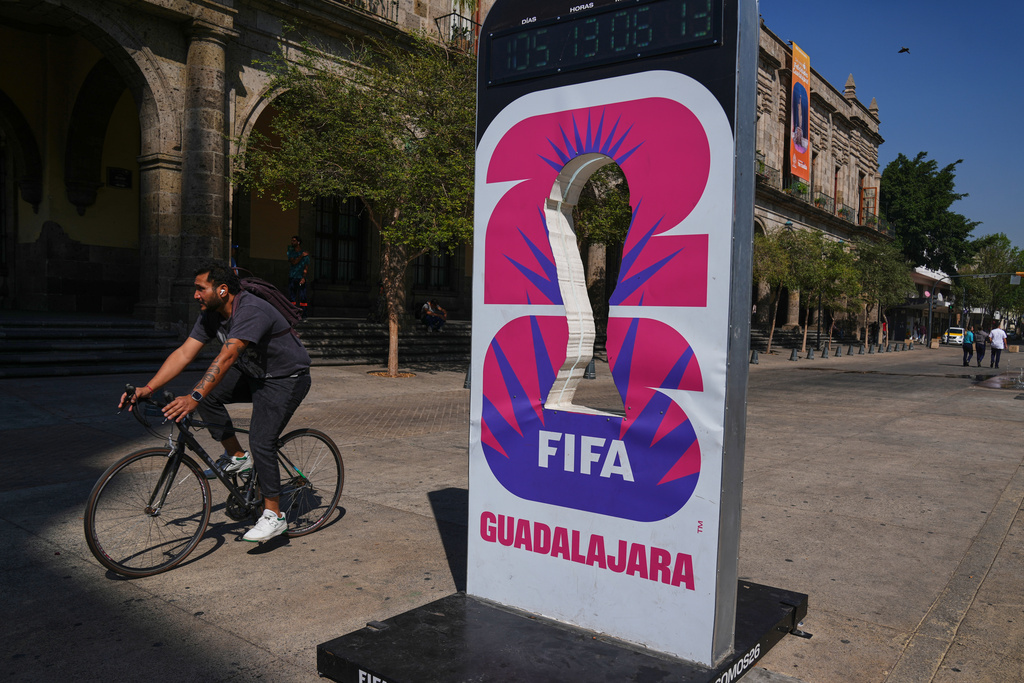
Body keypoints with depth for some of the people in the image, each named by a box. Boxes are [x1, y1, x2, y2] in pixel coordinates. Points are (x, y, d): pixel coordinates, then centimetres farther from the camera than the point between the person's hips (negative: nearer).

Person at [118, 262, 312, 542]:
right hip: (252, 373, 8)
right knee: (207, 394, -12)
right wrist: (148, 389, -17)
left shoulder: (252, 311, -30)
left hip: (287, 379, -8)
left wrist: (193, 398, -47)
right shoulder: (211, 315, -3)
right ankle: (237, 457, 5)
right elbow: (183, 353, -7)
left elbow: (226, 358, -40)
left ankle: (273, 516, -5)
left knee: (260, 441, -18)